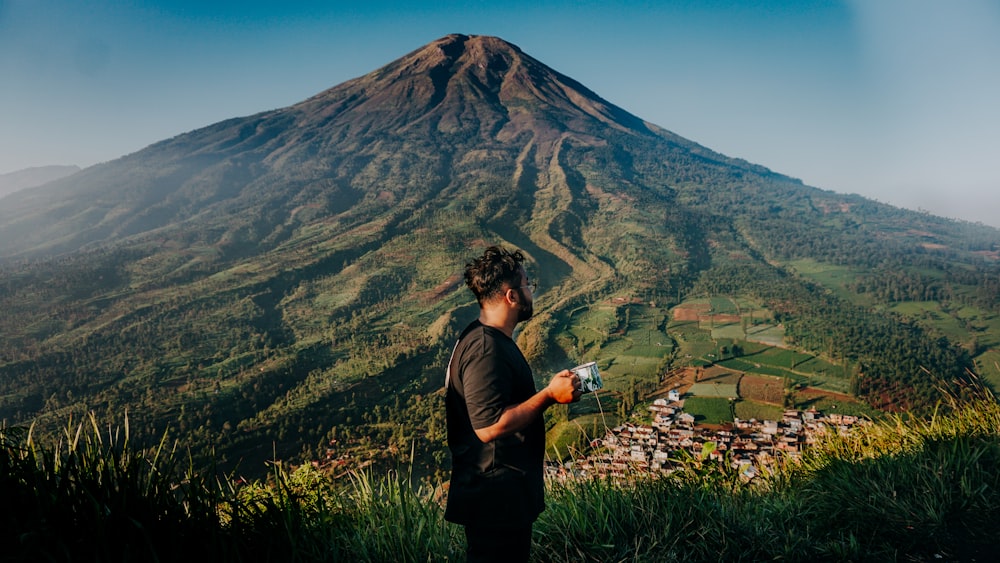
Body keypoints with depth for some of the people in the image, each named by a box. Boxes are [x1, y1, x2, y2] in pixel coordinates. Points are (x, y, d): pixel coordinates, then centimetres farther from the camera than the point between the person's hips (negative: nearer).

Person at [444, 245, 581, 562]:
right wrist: (549, 396, -24)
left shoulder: (494, 339, 10)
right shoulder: (484, 350, -24)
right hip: (493, 500, -10)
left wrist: (551, 390, 10)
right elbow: (489, 426, -30)